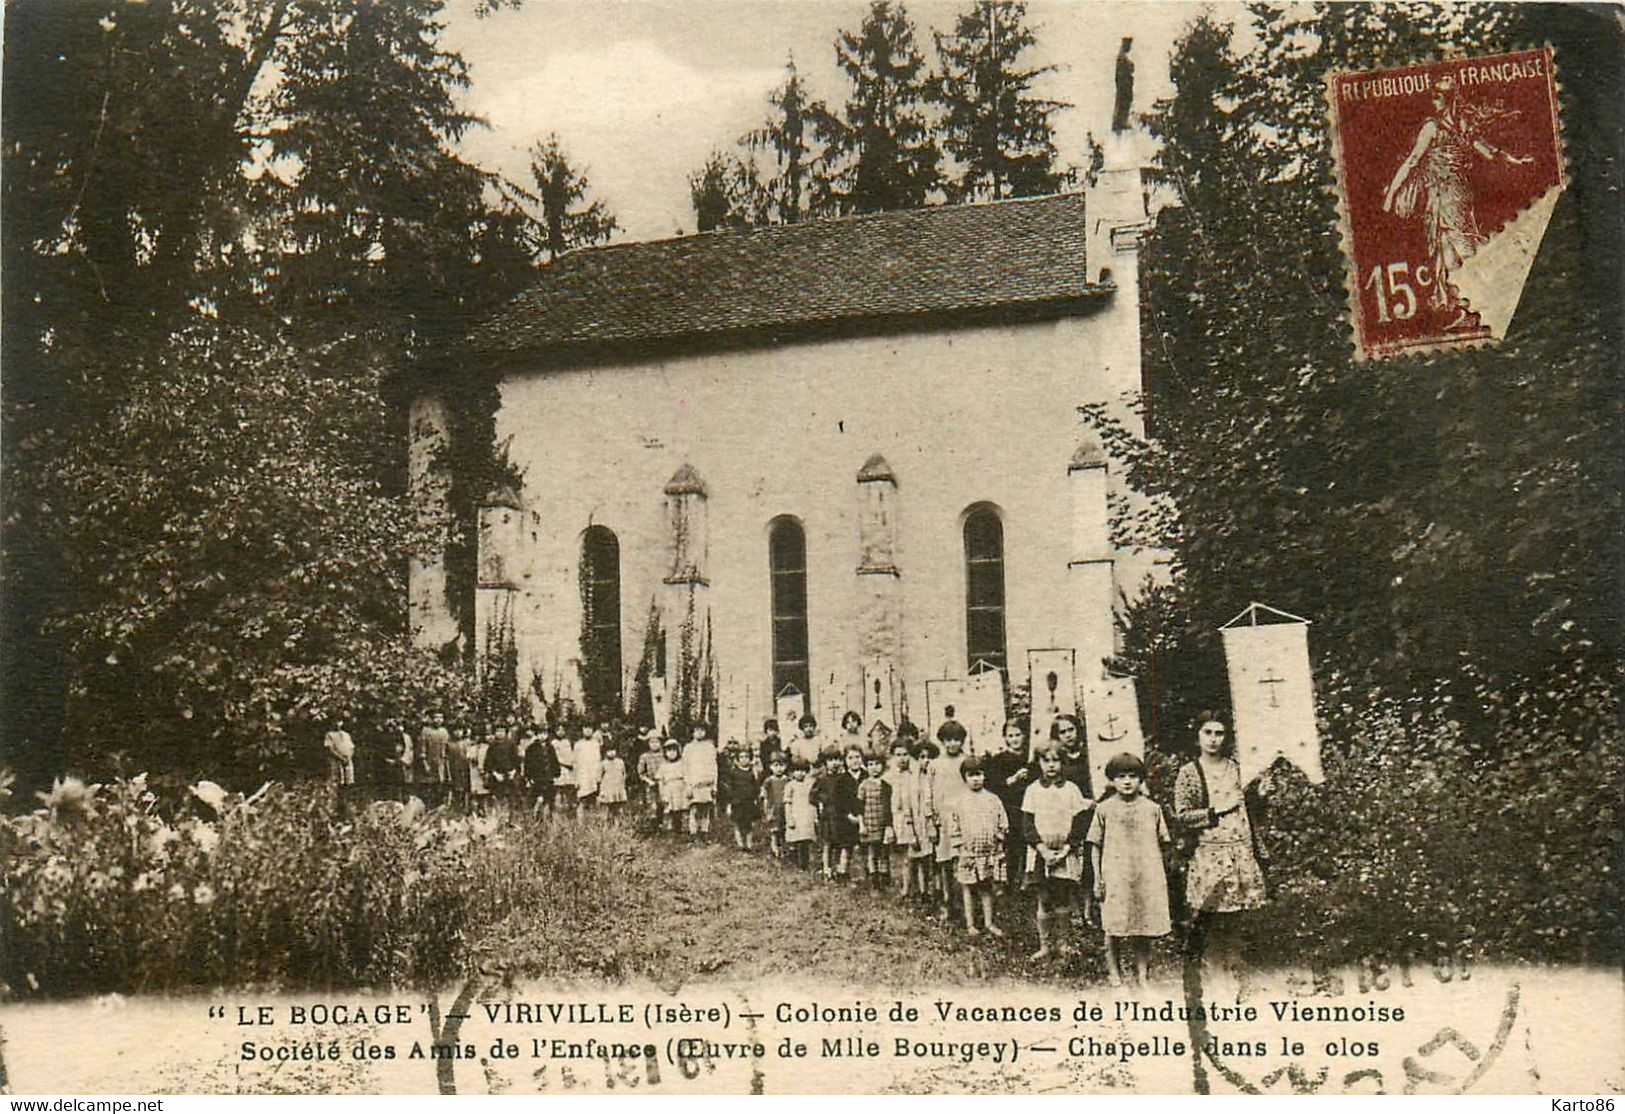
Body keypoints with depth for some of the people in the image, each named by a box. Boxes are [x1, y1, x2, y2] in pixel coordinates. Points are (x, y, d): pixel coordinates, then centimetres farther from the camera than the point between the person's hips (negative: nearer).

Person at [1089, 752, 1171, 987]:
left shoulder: (1152, 809, 7)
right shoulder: (1105, 809, 3)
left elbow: (1161, 843, 12)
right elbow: (1095, 845, 6)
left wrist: (1160, 875, 7)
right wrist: (1098, 878, 1)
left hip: (1147, 877, 1)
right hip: (1114, 877, -1)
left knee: (1144, 928, 3)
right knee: (1113, 931, -2)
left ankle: (1142, 976, 11)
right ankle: (1115, 977, 7)